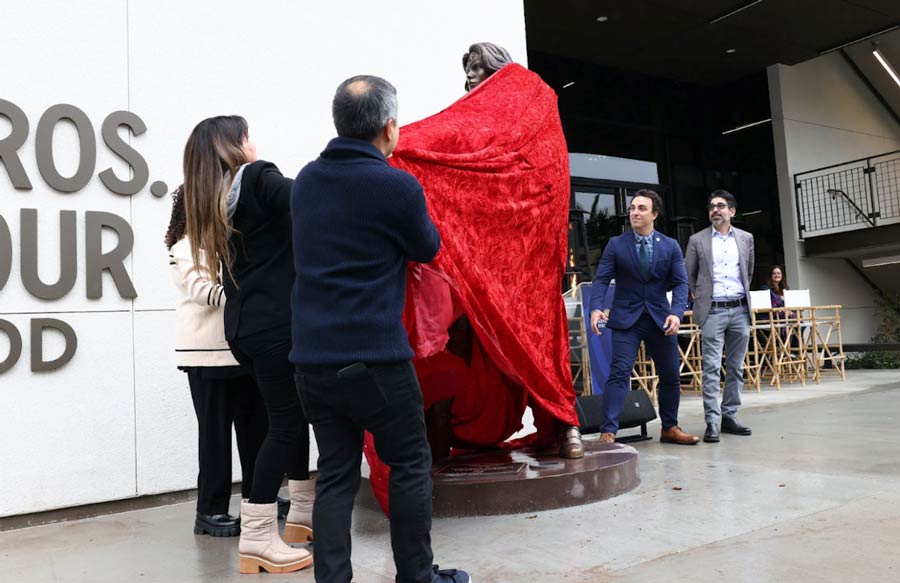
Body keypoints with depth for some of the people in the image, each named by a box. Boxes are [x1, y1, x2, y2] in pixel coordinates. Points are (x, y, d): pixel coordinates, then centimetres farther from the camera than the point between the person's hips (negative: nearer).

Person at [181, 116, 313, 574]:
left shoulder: (212, 200, 17)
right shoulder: (257, 178, -6)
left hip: (243, 326, 8)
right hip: (276, 324, -8)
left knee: (292, 416, 18)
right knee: (285, 424, -3)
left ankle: (302, 515, 28)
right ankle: (256, 540, 1)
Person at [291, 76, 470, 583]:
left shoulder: (307, 180, 7)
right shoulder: (397, 186, -11)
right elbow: (429, 247, 5)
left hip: (312, 356, 6)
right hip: (374, 356, -6)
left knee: (336, 474, 12)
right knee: (410, 466, 11)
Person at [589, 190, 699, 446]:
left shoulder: (671, 246, 4)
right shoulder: (616, 244, 0)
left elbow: (680, 282, 0)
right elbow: (601, 279, -5)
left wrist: (677, 312, -17)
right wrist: (596, 308, -22)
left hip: (660, 318, 3)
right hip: (626, 318, -3)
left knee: (671, 376, 11)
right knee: (619, 372, -14)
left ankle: (670, 428, 29)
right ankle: (608, 432, -13)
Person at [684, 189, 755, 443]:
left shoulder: (746, 238, 11)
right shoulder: (697, 240, 3)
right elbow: (688, 275, 10)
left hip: (740, 310, 3)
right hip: (712, 311, -3)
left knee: (736, 367, 7)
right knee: (711, 368, -7)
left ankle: (729, 416, 16)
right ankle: (712, 422, -6)